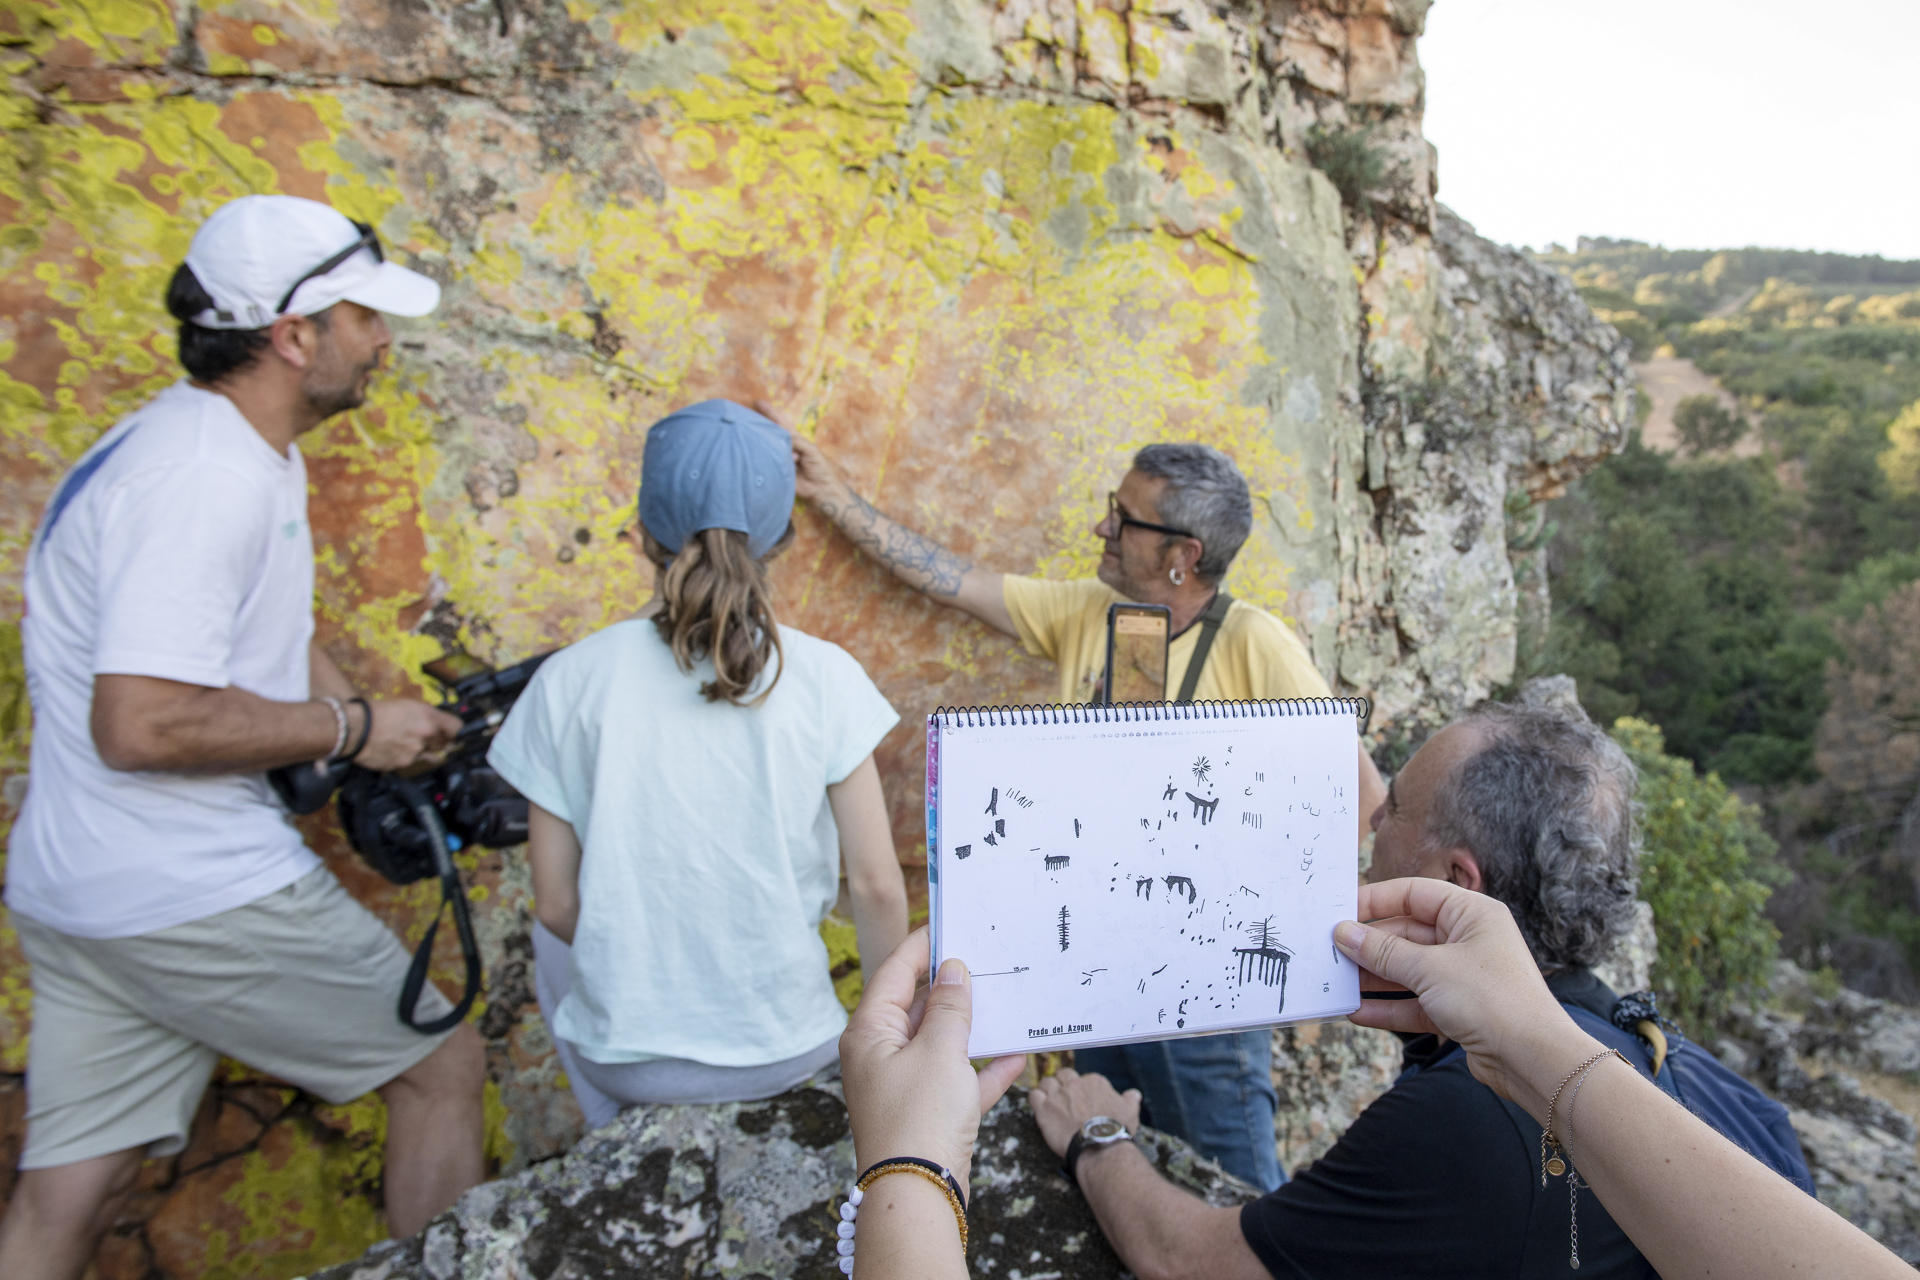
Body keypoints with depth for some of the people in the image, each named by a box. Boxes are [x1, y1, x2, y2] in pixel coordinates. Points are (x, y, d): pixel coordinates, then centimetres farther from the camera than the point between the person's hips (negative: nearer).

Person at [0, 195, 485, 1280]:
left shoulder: (251, 453, 12)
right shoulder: (204, 478, -22)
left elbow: (273, 637, 22)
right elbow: (144, 724, -28)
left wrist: (380, 731, 10)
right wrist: (352, 730, -16)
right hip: (197, 896, -10)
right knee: (443, 1065, 7)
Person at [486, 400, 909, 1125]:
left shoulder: (569, 681, -12)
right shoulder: (824, 676, -13)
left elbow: (557, 904, -5)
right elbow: (877, 886, -10)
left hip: (626, 1056, 0)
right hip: (786, 1052, 1)